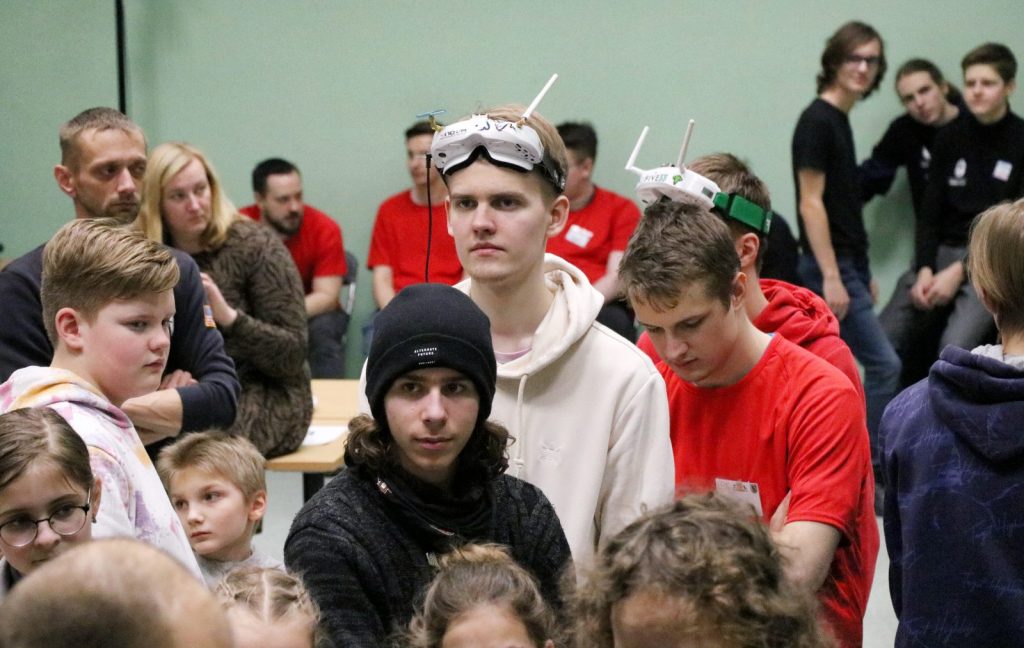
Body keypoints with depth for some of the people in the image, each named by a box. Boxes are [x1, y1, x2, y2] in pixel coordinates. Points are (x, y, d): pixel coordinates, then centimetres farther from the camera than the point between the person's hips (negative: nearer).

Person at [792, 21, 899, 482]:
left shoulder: (839, 120, 15)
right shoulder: (818, 121, -12)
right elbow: (811, 203, -16)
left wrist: (862, 274, 19)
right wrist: (832, 277, -20)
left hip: (845, 265, 9)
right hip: (830, 266, -9)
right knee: (883, 363, -10)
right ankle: (870, 472, -5)